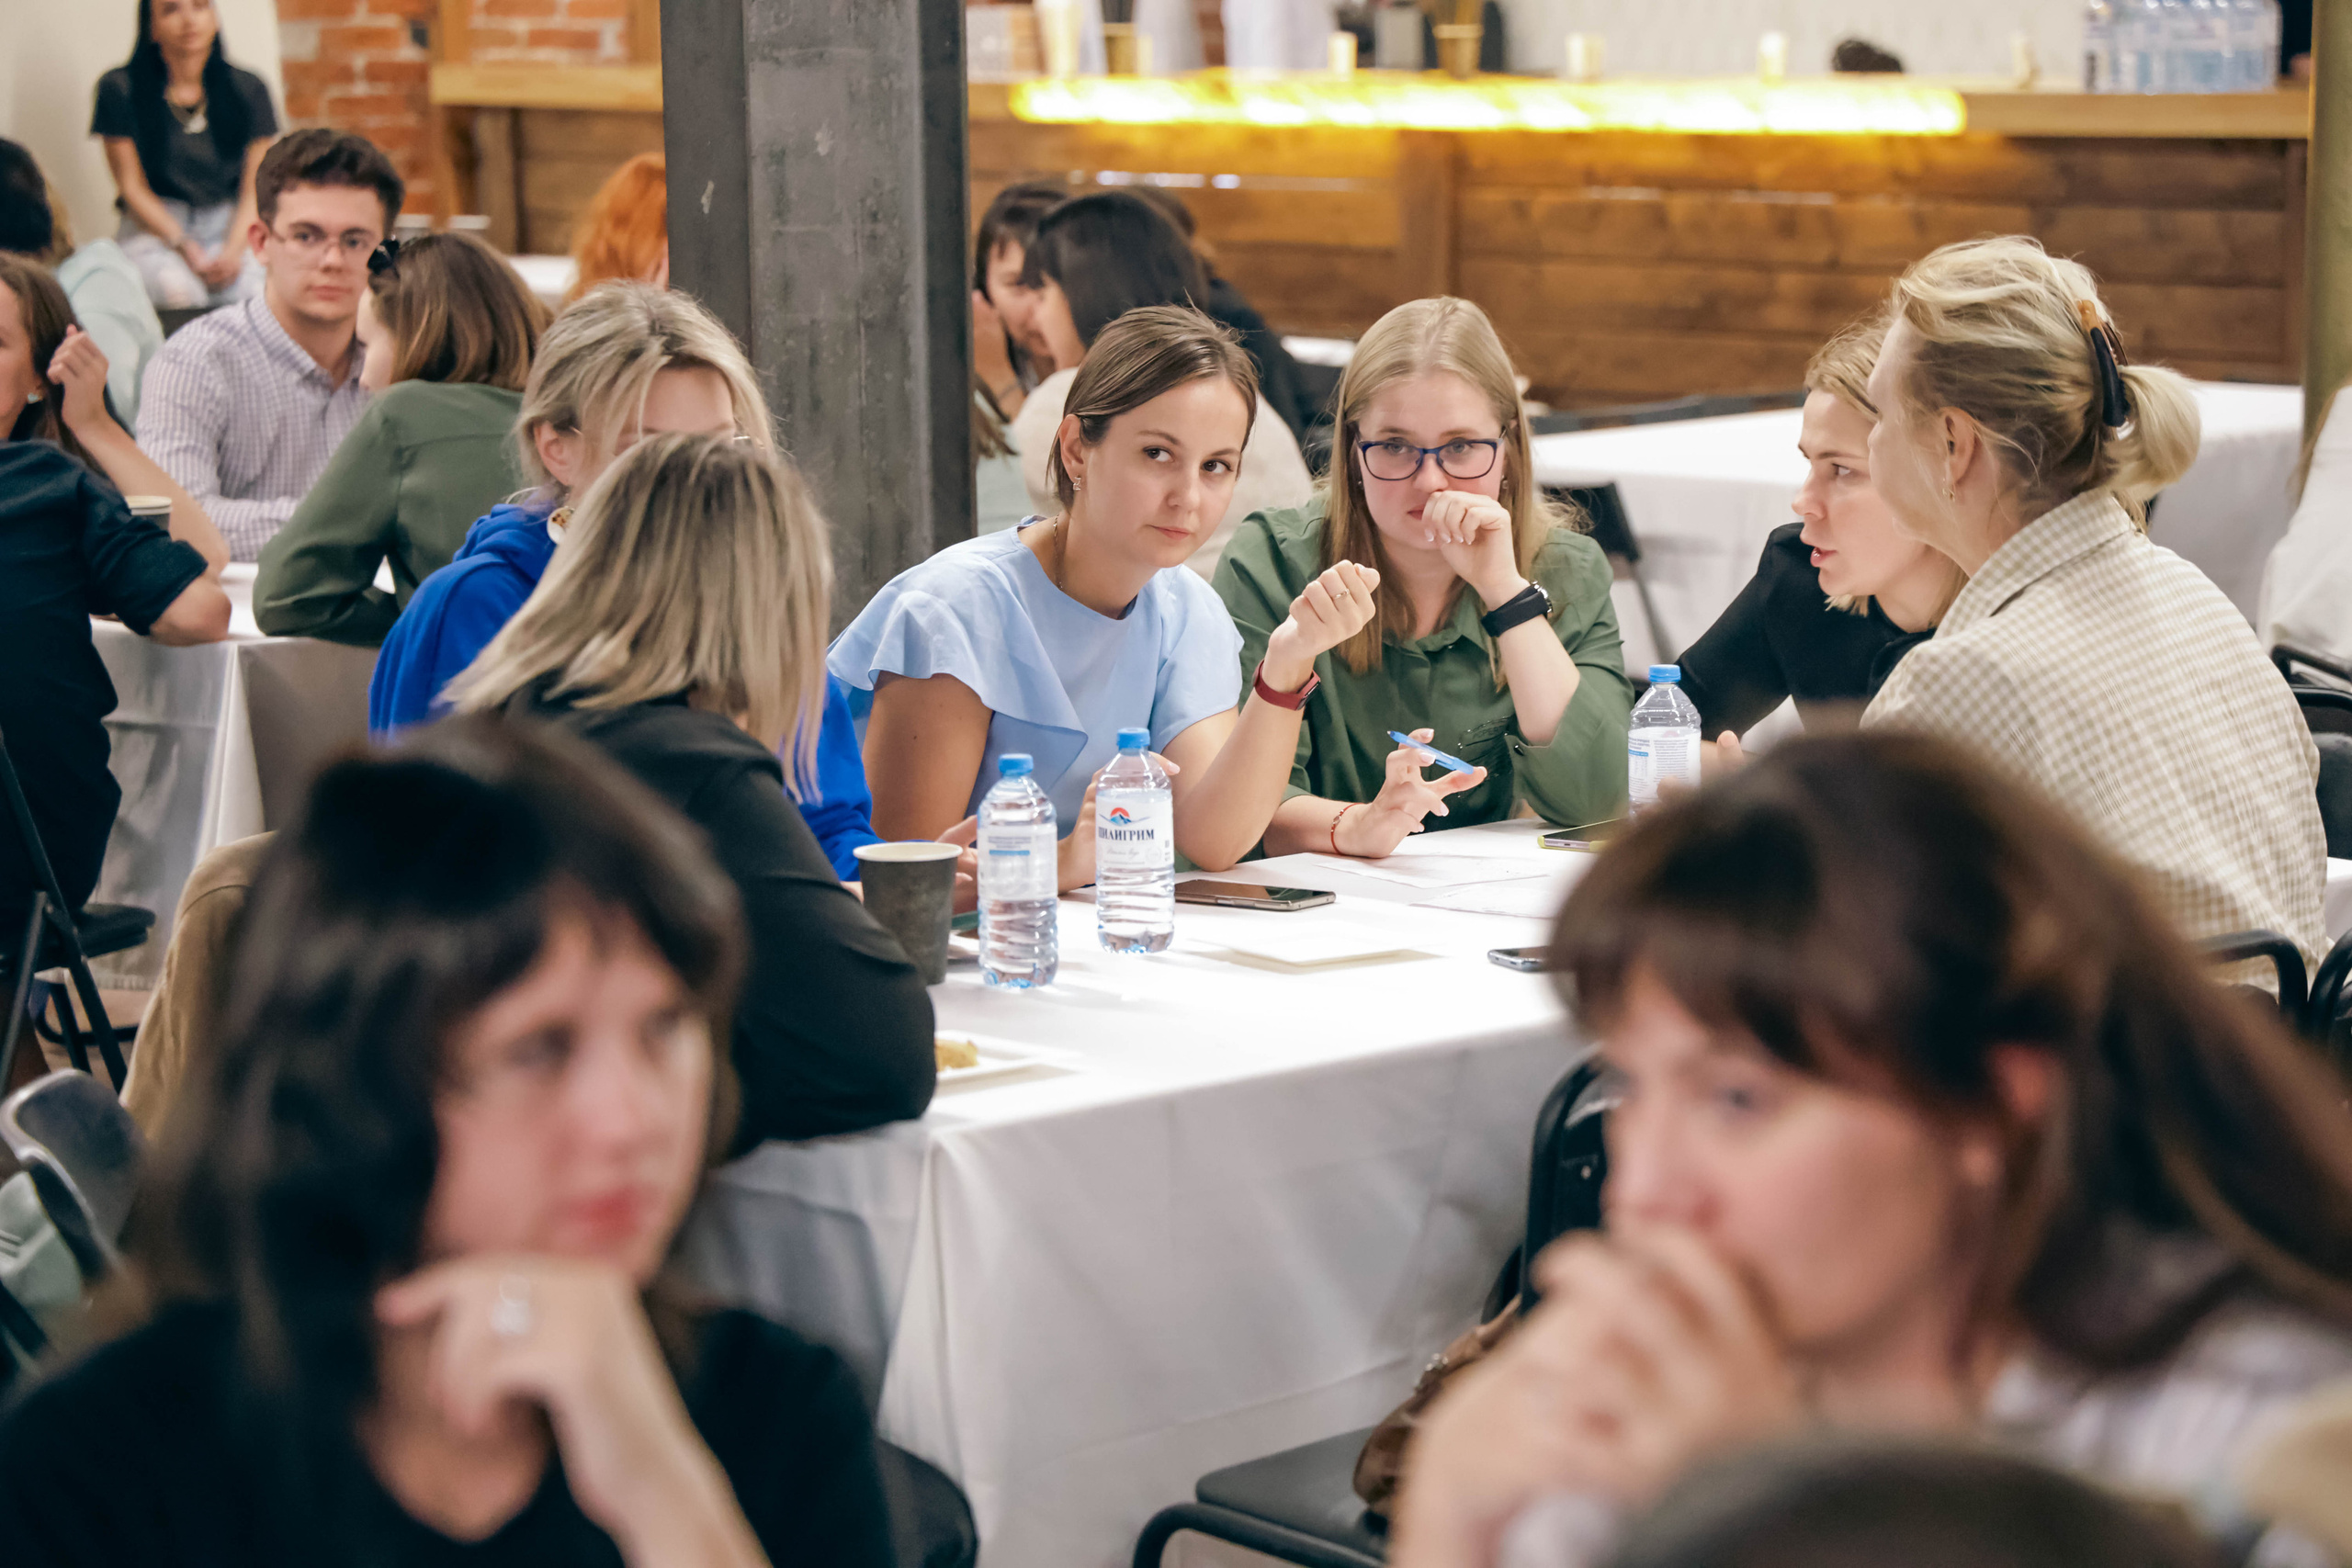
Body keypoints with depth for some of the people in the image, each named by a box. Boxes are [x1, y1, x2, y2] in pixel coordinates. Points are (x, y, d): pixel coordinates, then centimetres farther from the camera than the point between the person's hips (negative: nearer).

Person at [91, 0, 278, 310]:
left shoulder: (247, 90, 8)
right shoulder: (120, 89, 0)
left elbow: (255, 188, 6)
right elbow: (132, 187, 0)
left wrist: (233, 250, -12)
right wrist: (184, 247, -13)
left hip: (231, 226, 2)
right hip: (152, 226, -2)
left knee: (254, 291, -31)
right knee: (178, 292, -36)